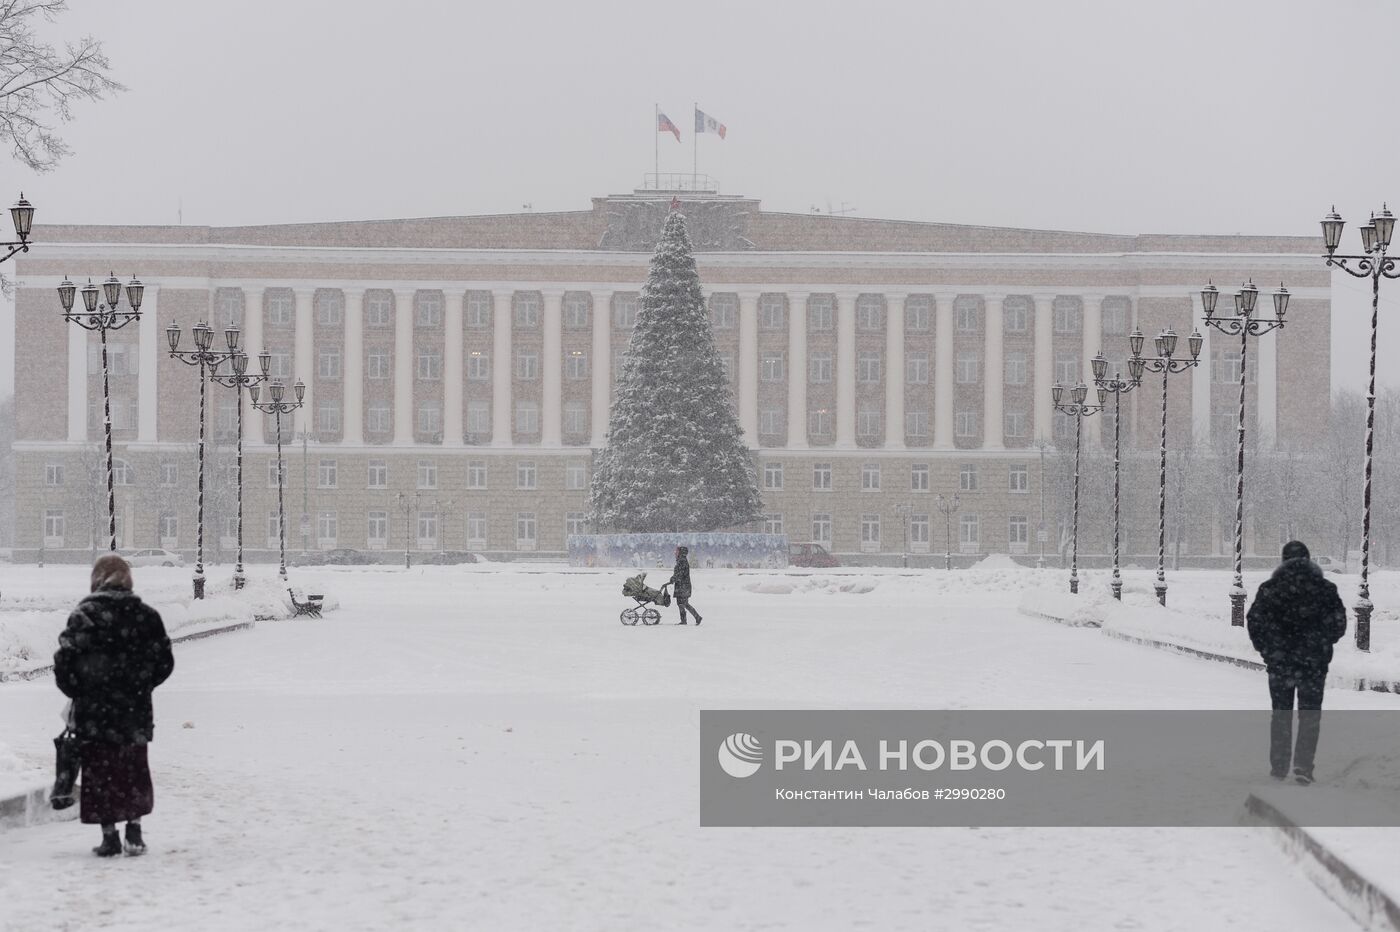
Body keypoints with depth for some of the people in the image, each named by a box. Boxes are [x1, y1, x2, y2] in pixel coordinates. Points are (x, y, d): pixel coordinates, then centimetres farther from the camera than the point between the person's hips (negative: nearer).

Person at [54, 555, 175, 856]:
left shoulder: (83, 616, -8)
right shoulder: (146, 616, 0)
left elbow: (65, 661, -11)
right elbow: (164, 661, 4)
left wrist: (77, 691, 6)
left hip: (93, 710, -3)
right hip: (135, 709, 3)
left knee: (99, 771, 6)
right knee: (134, 770, 16)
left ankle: (109, 835, 4)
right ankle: (134, 831, 11)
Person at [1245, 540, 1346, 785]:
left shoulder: (1269, 588, -2)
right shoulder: (1325, 588, -3)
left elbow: (1254, 623, -2)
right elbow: (1339, 624, -1)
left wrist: (1266, 650, 13)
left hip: (1279, 663, 1)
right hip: (1314, 664, -1)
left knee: (1281, 714, 13)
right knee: (1310, 715, 6)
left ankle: (1279, 766, 15)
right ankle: (1303, 766, -5)